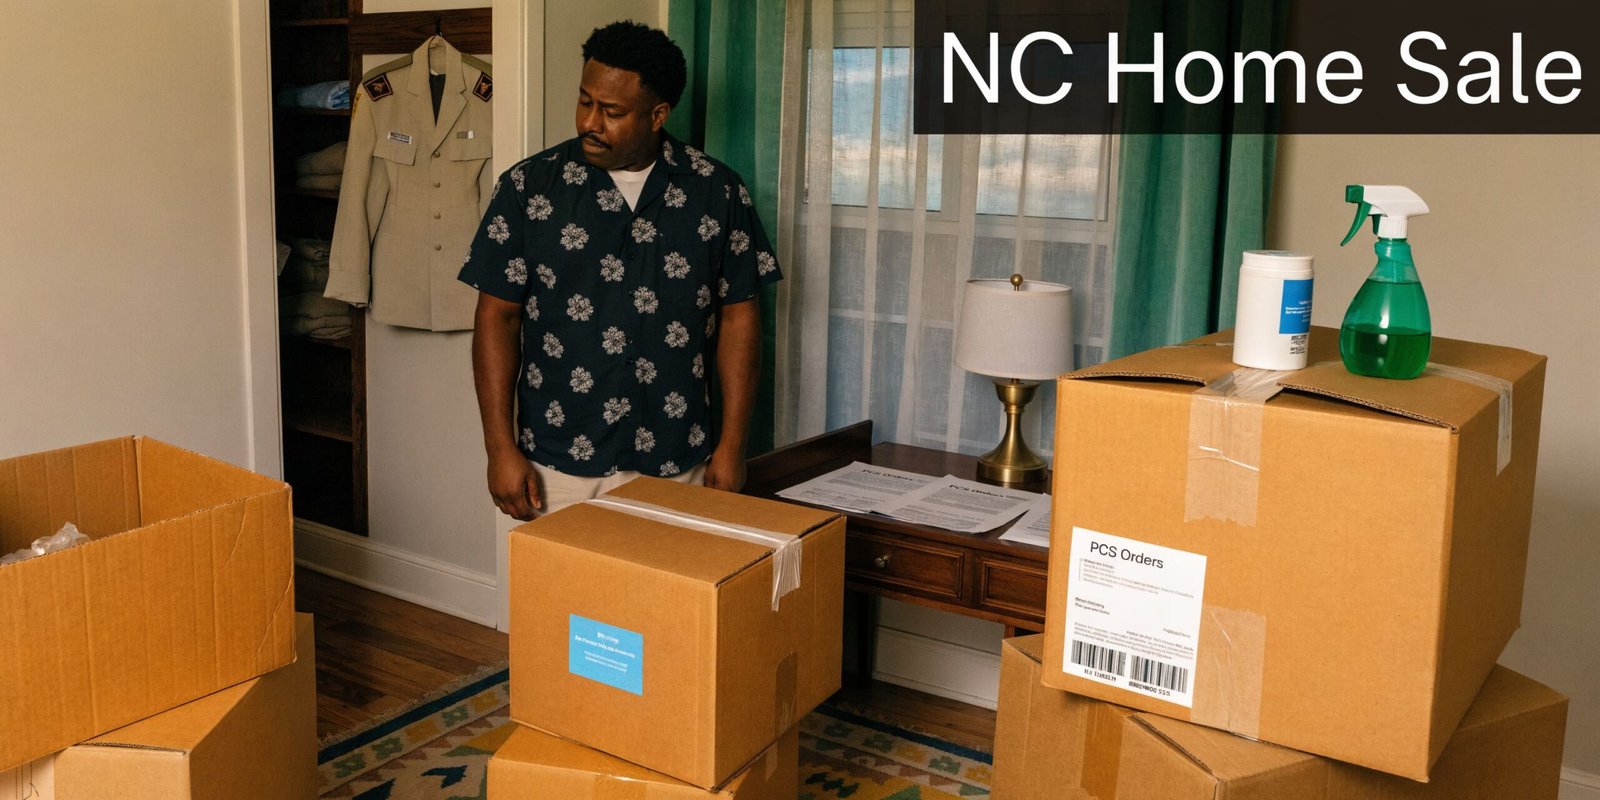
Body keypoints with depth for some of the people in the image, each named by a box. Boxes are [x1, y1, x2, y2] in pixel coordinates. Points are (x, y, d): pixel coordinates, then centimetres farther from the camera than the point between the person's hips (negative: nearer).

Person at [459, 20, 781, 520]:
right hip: (559, 469, 0)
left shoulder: (717, 192, -1)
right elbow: (497, 316, -1)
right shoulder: (529, 186, -3)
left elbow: (737, 318, 2)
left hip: (677, 467, 1)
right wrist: (500, 448, -6)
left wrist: (730, 448, -2)